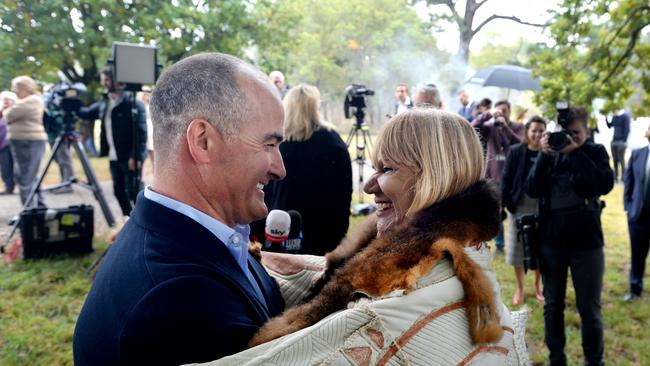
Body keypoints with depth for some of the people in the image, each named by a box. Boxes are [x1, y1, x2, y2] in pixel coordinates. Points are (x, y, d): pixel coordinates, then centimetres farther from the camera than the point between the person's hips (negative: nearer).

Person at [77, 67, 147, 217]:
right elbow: (88, 113, 25)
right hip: (114, 157, 8)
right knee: (119, 191, 14)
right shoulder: (104, 102, 9)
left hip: (130, 157, -8)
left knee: (134, 191, -3)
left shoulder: (132, 103, -14)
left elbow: (141, 132, -18)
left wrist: (136, 156, -22)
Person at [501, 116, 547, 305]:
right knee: (518, 246, 7)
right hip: (519, 205, 0)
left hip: (542, 206, 0)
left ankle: (537, 285, 32)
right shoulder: (515, 152, -4)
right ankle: (519, 288, 24)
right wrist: (504, 202, -11)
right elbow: (506, 179, -4)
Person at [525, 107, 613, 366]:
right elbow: (532, 190, -7)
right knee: (552, 305, 11)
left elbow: (605, 185, -17)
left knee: (589, 309, 5)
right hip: (550, 241, 2)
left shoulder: (596, 152, 0)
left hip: (586, 242, -2)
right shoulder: (550, 152, 4)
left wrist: (576, 154, -21)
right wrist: (544, 155, -17)